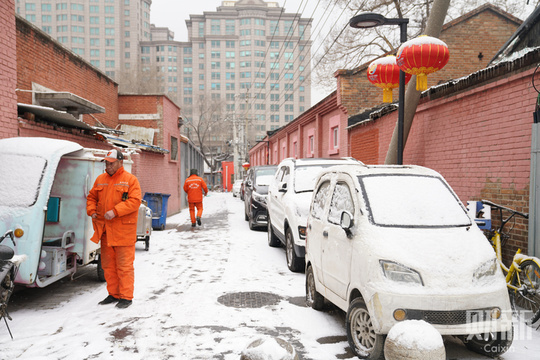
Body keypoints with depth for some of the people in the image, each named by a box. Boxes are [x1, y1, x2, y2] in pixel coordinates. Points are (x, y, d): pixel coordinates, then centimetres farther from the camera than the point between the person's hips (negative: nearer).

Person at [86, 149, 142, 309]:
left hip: (123, 231, -6)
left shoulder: (130, 180, -4)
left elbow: (135, 201, -13)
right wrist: (91, 211, 2)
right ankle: (113, 294, 26)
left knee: (124, 265, -2)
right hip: (105, 230, 6)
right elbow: (91, 197, 22)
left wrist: (115, 211, -21)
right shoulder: (100, 179, 14)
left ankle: (126, 297, 8)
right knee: (108, 265, 13)